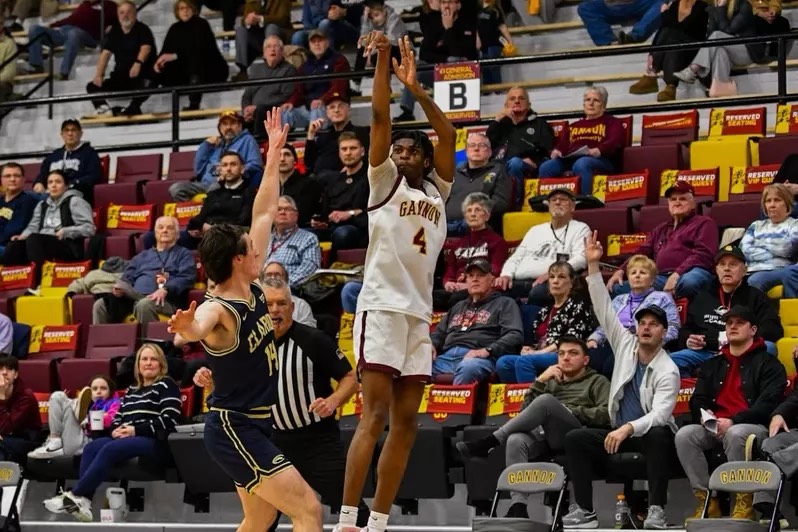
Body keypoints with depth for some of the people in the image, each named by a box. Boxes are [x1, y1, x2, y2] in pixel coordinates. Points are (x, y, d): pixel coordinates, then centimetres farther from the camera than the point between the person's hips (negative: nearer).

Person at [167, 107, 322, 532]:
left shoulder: (251, 287, 3)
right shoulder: (216, 309, -21)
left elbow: (265, 212, 11)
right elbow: (194, 330, -48)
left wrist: (274, 152, 13)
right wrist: (186, 329, -71)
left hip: (255, 425, 10)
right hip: (234, 430, -10)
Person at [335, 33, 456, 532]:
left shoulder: (437, 191, 18)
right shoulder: (385, 182, 7)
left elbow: (448, 134, 9)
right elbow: (380, 117, -2)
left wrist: (417, 88, 3)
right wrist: (383, 60, -6)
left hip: (420, 313, 6)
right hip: (382, 307, -6)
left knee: (405, 424, 3)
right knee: (375, 417, -13)